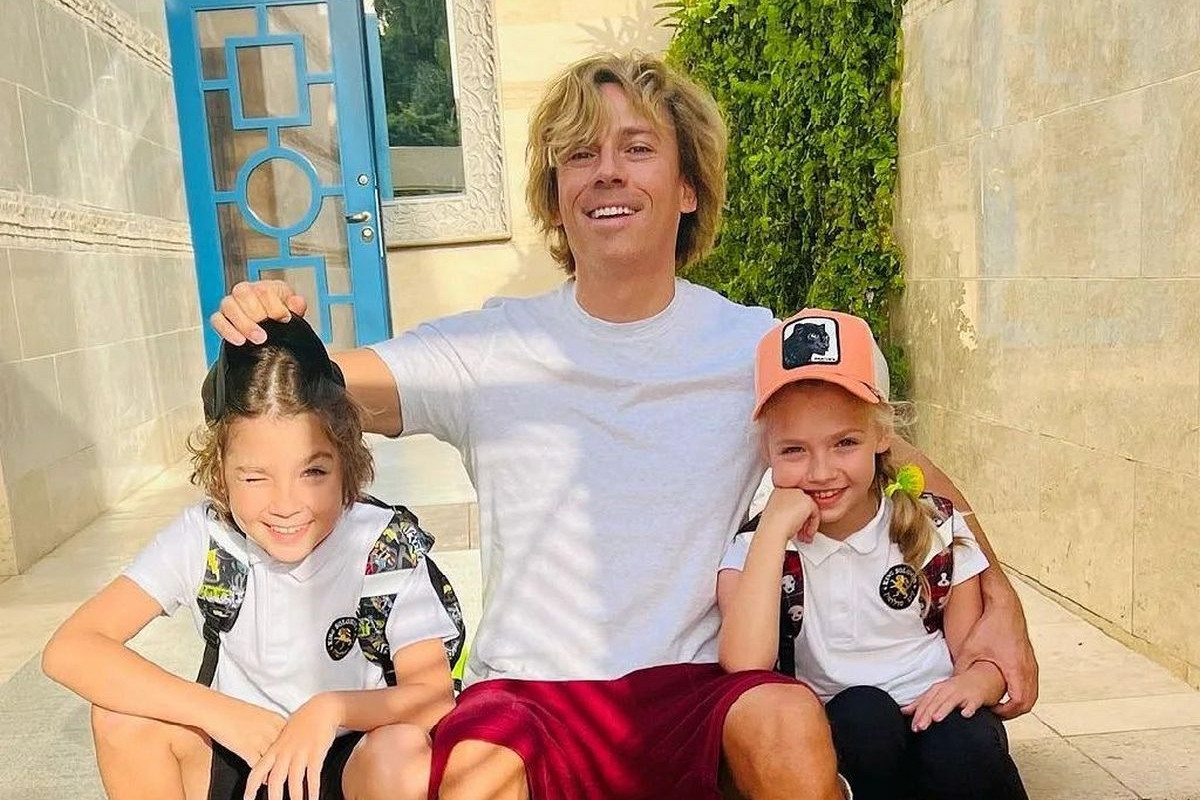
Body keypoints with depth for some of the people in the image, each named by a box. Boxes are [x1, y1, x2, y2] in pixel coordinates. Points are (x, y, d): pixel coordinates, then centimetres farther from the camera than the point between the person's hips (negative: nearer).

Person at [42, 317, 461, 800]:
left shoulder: (385, 543, -19)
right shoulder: (203, 536, -14)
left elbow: (436, 698, -21)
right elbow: (69, 649, -20)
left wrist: (332, 708, -39)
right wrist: (220, 713, -28)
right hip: (247, 755, 3)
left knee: (403, 749, -34)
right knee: (121, 712, -19)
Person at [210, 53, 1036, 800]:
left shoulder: (759, 349, -1)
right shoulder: (489, 349, -3)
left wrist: (995, 595, -3)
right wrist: (271, 337, -28)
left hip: (693, 690, 1)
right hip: (525, 695, 0)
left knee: (791, 727, -30)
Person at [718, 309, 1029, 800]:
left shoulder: (937, 529, -2)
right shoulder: (757, 549, -7)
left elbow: (981, 658, 3)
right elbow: (745, 667, -25)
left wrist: (976, 681, -22)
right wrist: (775, 528, -26)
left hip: (932, 723, 1)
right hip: (832, 745, -1)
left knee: (963, 745, -30)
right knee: (859, 712, -32)